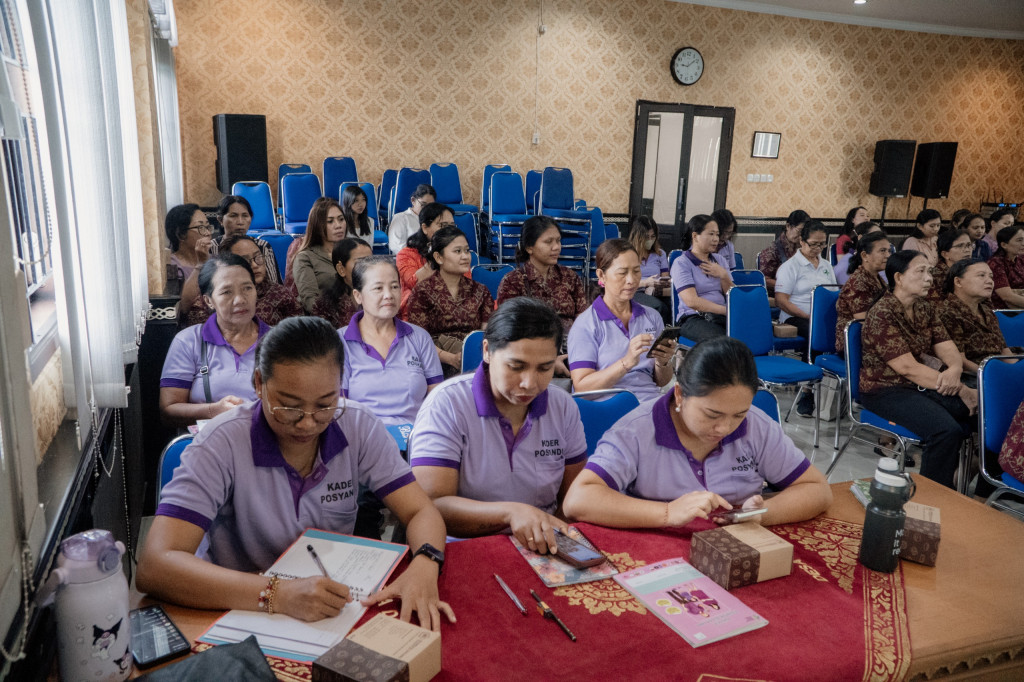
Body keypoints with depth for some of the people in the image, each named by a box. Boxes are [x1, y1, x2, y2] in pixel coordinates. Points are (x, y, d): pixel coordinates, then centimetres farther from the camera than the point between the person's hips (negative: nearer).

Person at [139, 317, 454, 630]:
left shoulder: (360, 428, -8)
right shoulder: (222, 444, -18)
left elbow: (421, 512, -7)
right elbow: (154, 568, -27)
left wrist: (423, 567, -30)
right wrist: (276, 594, -39)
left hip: (335, 609, 3)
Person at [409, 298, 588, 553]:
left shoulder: (564, 407, 3)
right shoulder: (446, 405, -12)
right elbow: (432, 506, -19)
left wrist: (553, 539, -13)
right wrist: (510, 512, -33)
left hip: (543, 552, 4)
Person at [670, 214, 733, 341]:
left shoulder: (720, 259, 20)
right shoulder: (681, 263, -1)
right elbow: (692, 302, -14)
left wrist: (724, 276, -2)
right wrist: (727, 311, -19)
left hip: (720, 316, 6)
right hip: (693, 318, -6)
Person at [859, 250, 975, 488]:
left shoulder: (926, 309, 10)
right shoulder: (881, 315, -16)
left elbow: (946, 348, 3)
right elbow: (907, 367, -21)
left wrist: (955, 369, -22)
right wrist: (962, 391, -21)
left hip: (924, 386, 8)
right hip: (886, 390, -8)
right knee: (947, 430, -28)